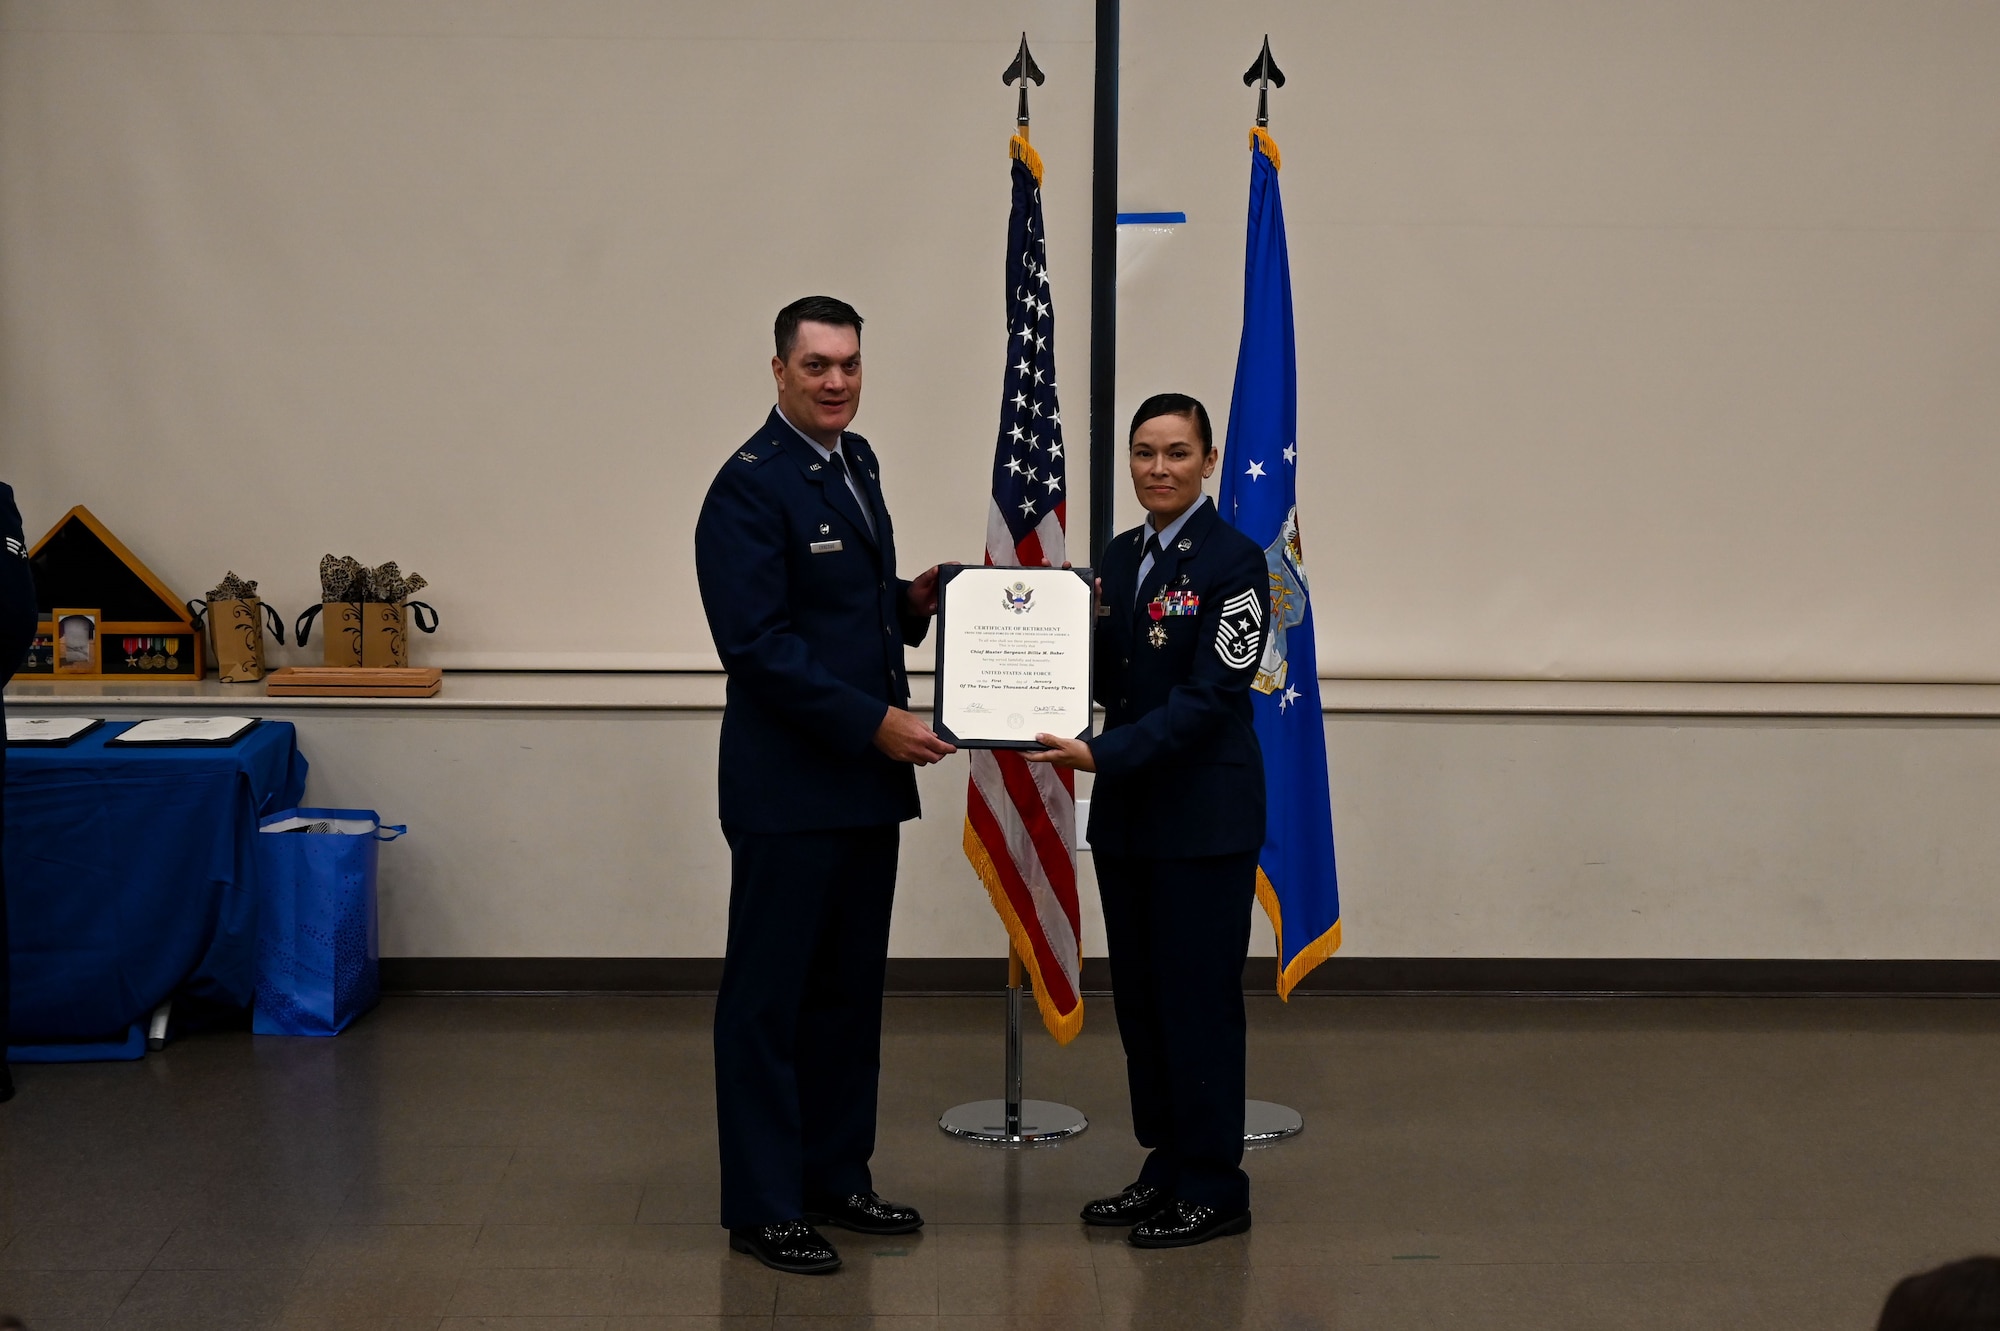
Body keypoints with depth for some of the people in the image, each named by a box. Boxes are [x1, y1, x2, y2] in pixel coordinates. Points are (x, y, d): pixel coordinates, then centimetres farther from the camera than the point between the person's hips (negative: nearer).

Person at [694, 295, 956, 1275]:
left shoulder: (856, 462, 13)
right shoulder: (750, 486, -14)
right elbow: (757, 643, -20)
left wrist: (912, 601, 3)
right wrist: (876, 722, -21)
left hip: (865, 778, 9)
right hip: (789, 787, -9)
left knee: (849, 991, 15)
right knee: (769, 999, 1)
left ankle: (835, 1179, 25)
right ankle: (762, 1206, 8)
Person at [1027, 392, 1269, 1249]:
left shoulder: (1233, 560, -11)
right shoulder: (1120, 556, 11)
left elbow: (1208, 696, -18)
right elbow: (1104, 676, 13)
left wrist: (1103, 754, -24)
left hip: (1203, 816, -7)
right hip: (1127, 814, 7)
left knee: (1199, 999, -1)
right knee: (1139, 996, 12)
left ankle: (1214, 1189, 9)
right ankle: (1167, 1168, 23)